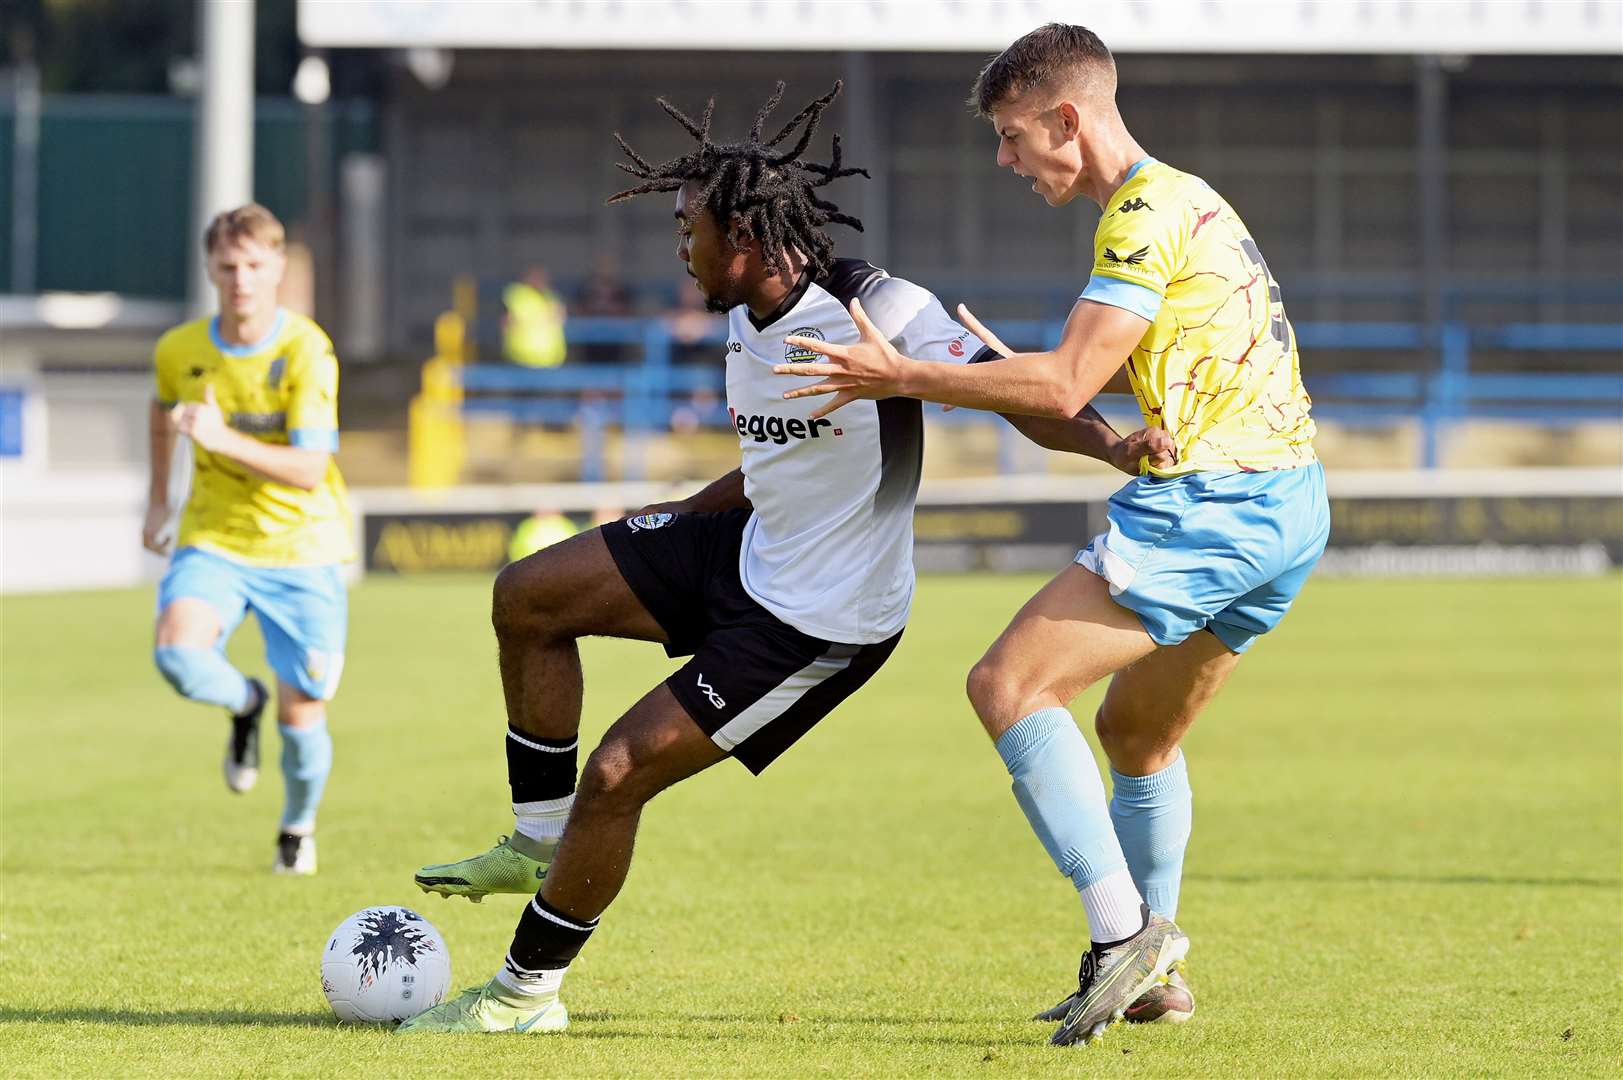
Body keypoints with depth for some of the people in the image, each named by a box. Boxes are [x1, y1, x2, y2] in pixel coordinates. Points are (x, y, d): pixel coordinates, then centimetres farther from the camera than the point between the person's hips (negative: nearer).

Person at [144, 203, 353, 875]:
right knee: (177, 654, -27)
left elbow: (309, 469, -24)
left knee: (301, 717, 2)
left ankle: (298, 827, 35)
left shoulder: (306, 352, -17)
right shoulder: (179, 351, -4)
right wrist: (157, 500, 23)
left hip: (301, 544, -2)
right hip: (214, 539, 2)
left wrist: (224, 440, -35)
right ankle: (244, 705, 9)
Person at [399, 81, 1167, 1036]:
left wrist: (1117, 445, -41)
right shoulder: (746, 323, 3)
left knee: (618, 774, -10)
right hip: (748, 555, 9)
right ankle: (542, 845, 21)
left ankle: (528, 991, 9)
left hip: (823, 622, -9)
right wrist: (686, 516, 27)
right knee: (526, 599, 10)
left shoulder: (878, 312, -24)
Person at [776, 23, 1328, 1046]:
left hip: (1214, 500, -10)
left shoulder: (1148, 213, -11)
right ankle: (1152, 972, 28)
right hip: (1287, 505, 10)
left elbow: (1065, 388, -17)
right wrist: (1013, 372, 20)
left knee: (1009, 684, -14)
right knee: (1137, 728, 24)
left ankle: (1123, 929, -20)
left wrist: (903, 376, -11)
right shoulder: (1188, 202, 21)